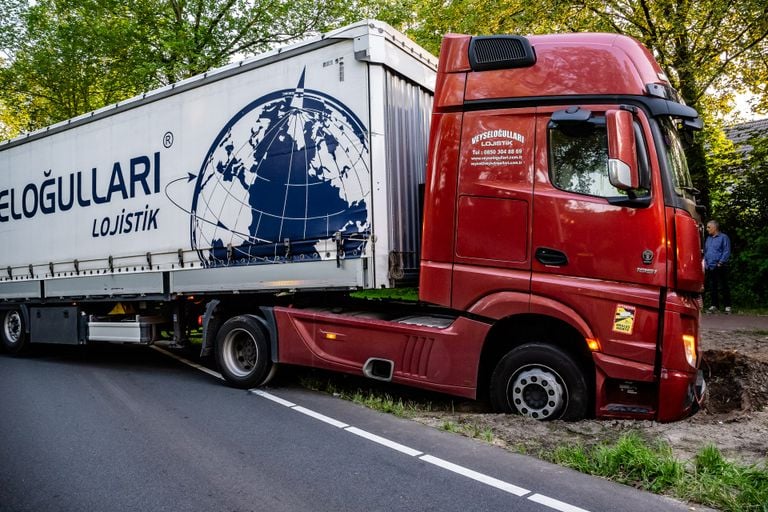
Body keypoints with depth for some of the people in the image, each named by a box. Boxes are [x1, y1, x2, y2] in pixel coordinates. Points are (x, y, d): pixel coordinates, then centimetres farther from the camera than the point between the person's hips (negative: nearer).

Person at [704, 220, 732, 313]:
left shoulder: (723, 237, -2)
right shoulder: (708, 238, 18)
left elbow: (727, 252, -8)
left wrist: (721, 262, -15)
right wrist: (705, 261, 10)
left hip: (719, 267, -6)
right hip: (709, 267, 7)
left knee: (722, 288, -4)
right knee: (712, 288, 8)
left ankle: (727, 306, 3)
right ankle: (714, 305, 15)